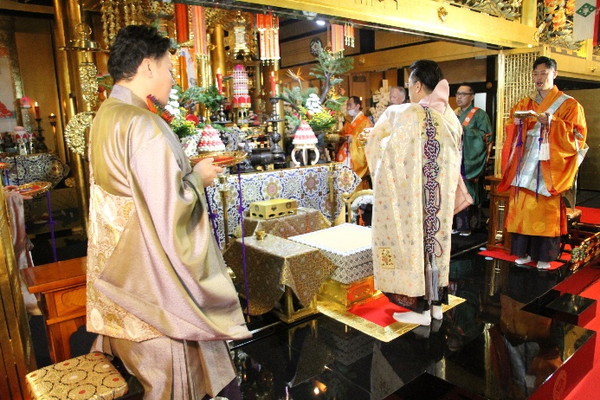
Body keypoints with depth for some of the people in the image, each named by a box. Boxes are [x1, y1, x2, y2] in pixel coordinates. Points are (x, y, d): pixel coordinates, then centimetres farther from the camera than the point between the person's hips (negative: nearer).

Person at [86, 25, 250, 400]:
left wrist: (188, 171, 9)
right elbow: (170, 207, -26)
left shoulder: (105, 117, 5)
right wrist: (198, 177, -8)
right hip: (152, 273, -9)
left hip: (120, 264, 9)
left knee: (143, 366, 26)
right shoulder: (144, 125, -24)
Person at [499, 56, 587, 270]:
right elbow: (512, 134, 15)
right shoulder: (524, 104, 15)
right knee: (522, 208, 1)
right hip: (525, 164, 4)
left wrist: (551, 122, -19)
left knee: (547, 209, -3)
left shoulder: (568, 104, 3)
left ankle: (544, 255, 8)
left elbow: (577, 135, -6)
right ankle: (525, 252, 11)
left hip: (549, 166, -3)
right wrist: (516, 123, -6)